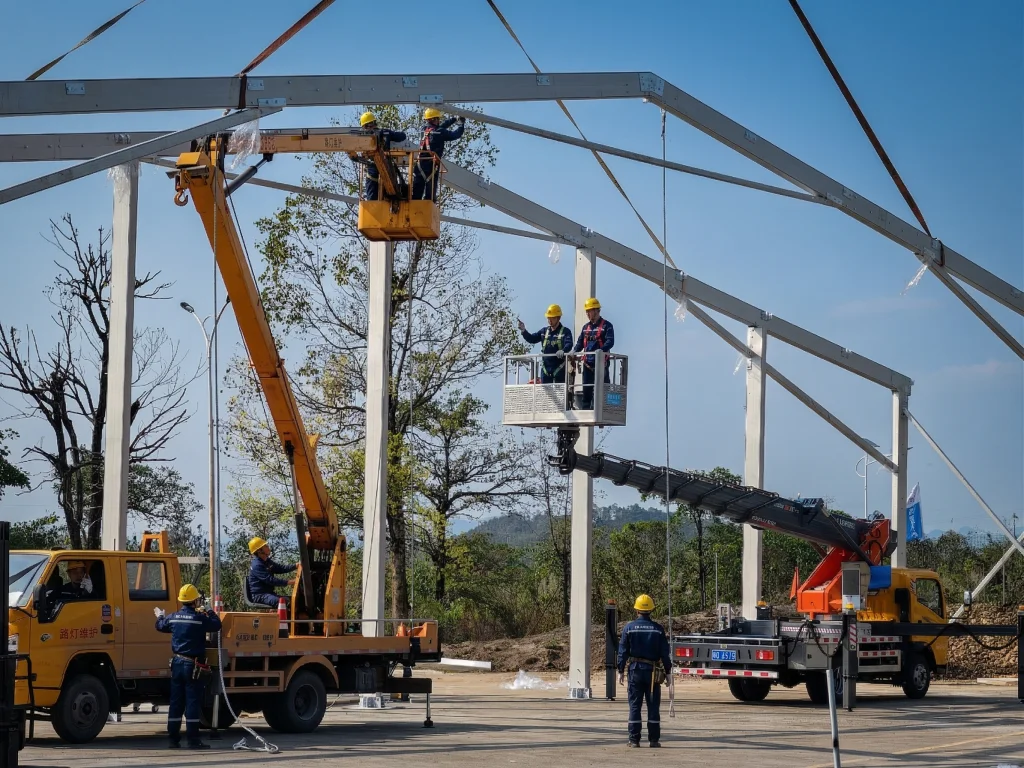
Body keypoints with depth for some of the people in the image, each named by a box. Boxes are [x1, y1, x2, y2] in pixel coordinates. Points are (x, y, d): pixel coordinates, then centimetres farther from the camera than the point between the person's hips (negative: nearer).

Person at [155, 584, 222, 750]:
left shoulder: (173, 617, 5)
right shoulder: (200, 618, -14)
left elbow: (161, 626, 24)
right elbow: (217, 625, -7)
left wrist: (159, 616, 47)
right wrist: (209, 612, 12)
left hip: (177, 664, 6)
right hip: (193, 666, -6)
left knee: (176, 703, 11)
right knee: (193, 703, -4)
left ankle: (173, 739, 13)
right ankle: (193, 740, -4)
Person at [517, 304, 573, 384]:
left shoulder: (565, 332, -4)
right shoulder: (544, 331, 13)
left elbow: (569, 344, -19)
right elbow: (532, 339, 10)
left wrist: (563, 350, -41)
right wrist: (523, 331, -8)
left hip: (559, 368, -5)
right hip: (546, 368, 5)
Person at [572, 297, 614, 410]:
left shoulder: (606, 326, -2)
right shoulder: (586, 327, 18)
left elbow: (610, 341, -13)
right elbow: (580, 342, 19)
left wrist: (601, 350, -32)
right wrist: (574, 351, -1)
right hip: (588, 363, 6)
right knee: (586, 390, 7)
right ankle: (585, 410, 11)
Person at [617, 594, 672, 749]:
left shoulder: (629, 628, -2)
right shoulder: (658, 629, -1)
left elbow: (623, 651, -2)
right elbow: (664, 653, 0)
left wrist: (621, 671, 3)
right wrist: (668, 672, 6)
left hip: (635, 670, 0)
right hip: (652, 671, 0)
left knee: (635, 705, 3)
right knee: (653, 706, 5)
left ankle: (634, 739, 0)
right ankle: (654, 739, 5)